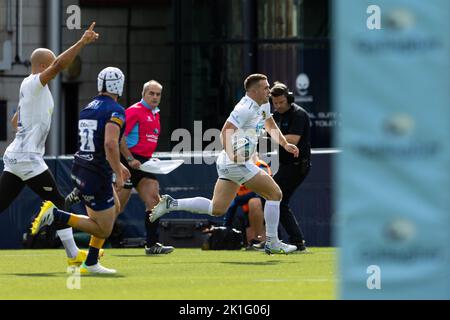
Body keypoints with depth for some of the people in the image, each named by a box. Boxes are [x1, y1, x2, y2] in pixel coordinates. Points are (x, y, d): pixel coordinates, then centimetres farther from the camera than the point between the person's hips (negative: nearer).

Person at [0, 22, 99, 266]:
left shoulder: (31, 88, 17)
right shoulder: (33, 85, -11)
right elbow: (58, 66, -27)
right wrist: (82, 42, -27)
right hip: (27, 158, -9)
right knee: (57, 203, 0)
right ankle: (73, 255, 5)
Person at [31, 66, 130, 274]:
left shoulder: (88, 109, 13)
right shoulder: (115, 111, -13)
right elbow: (110, 144, -28)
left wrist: (117, 166, 32)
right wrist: (118, 174, -19)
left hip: (80, 170, 9)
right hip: (97, 177, -9)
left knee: (114, 209, 24)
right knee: (104, 230, 1)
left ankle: (91, 264, 19)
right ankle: (55, 215, -10)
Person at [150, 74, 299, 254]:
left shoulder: (263, 106, 14)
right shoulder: (246, 109, -17)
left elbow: (271, 127, 33)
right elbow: (225, 132, -26)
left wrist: (285, 144, 24)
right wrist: (232, 154, -38)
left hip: (229, 164, 10)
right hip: (237, 163, -10)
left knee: (216, 209, 11)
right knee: (275, 194, -4)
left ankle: (171, 204, 8)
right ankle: (272, 243, 1)